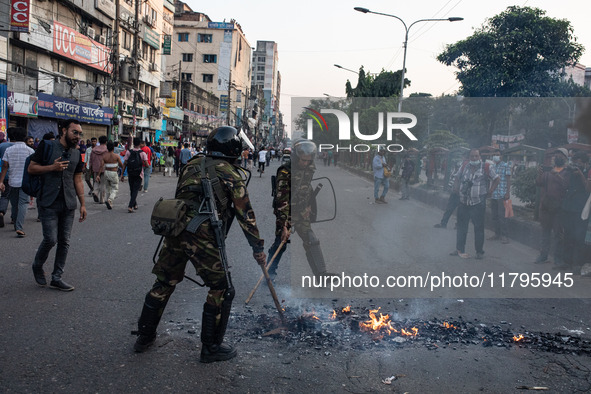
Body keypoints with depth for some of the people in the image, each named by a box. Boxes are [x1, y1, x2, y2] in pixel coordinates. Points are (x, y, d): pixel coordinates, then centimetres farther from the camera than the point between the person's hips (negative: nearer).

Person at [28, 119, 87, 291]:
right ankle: (37, 266, 21)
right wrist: (52, 167, -17)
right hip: (49, 203, -5)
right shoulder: (47, 146, -3)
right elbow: (31, 168, -2)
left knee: (64, 242, 5)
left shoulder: (77, 154, 11)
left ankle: (56, 277, 15)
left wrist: (82, 204, 10)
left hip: (68, 205, 5)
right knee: (51, 239, -9)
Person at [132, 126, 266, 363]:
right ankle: (211, 347, 15)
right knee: (221, 289, 8)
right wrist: (258, 248, 9)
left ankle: (144, 337, 31)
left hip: (175, 230, 6)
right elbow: (245, 215, 2)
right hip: (202, 237, -6)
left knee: (164, 283, 20)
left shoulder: (191, 166, 18)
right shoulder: (231, 175, 1)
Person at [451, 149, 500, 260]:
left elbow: (497, 179, 4)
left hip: (478, 204, -4)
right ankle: (459, 249, 22)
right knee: (461, 227, 11)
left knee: (479, 228, 2)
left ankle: (479, 252, 12)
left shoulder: (486, 168, -4)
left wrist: (490, 191, -1)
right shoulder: (464, 166, 6)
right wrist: (456, 188, 8)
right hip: (463, 202, 4)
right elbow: (457, 178, 21)